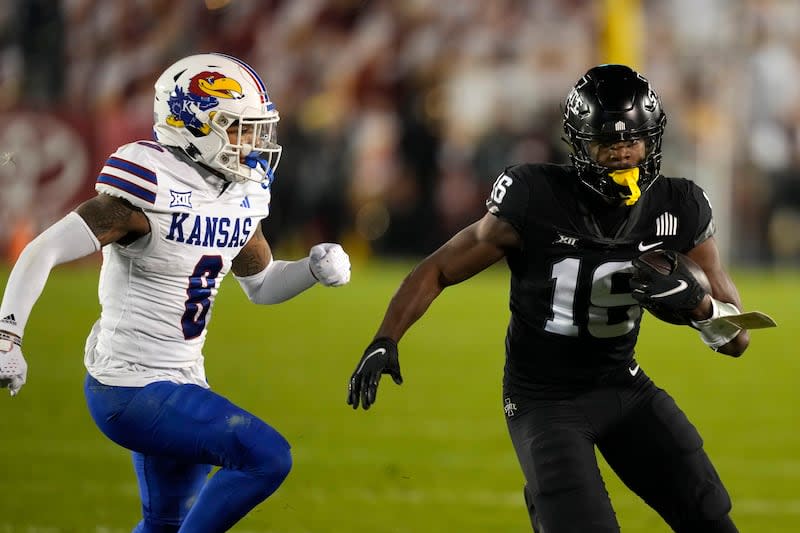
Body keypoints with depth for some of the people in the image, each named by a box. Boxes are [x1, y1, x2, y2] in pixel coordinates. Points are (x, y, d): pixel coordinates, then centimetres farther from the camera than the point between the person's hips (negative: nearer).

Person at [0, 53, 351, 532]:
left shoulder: (240, 197, 5)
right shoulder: (153, 191, -21)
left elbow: (261, 285, 21)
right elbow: (44, 252, -23)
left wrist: (316, 268, 2)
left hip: (181, 383, 9)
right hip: (131, 389, -9)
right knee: (267, 457, -18)